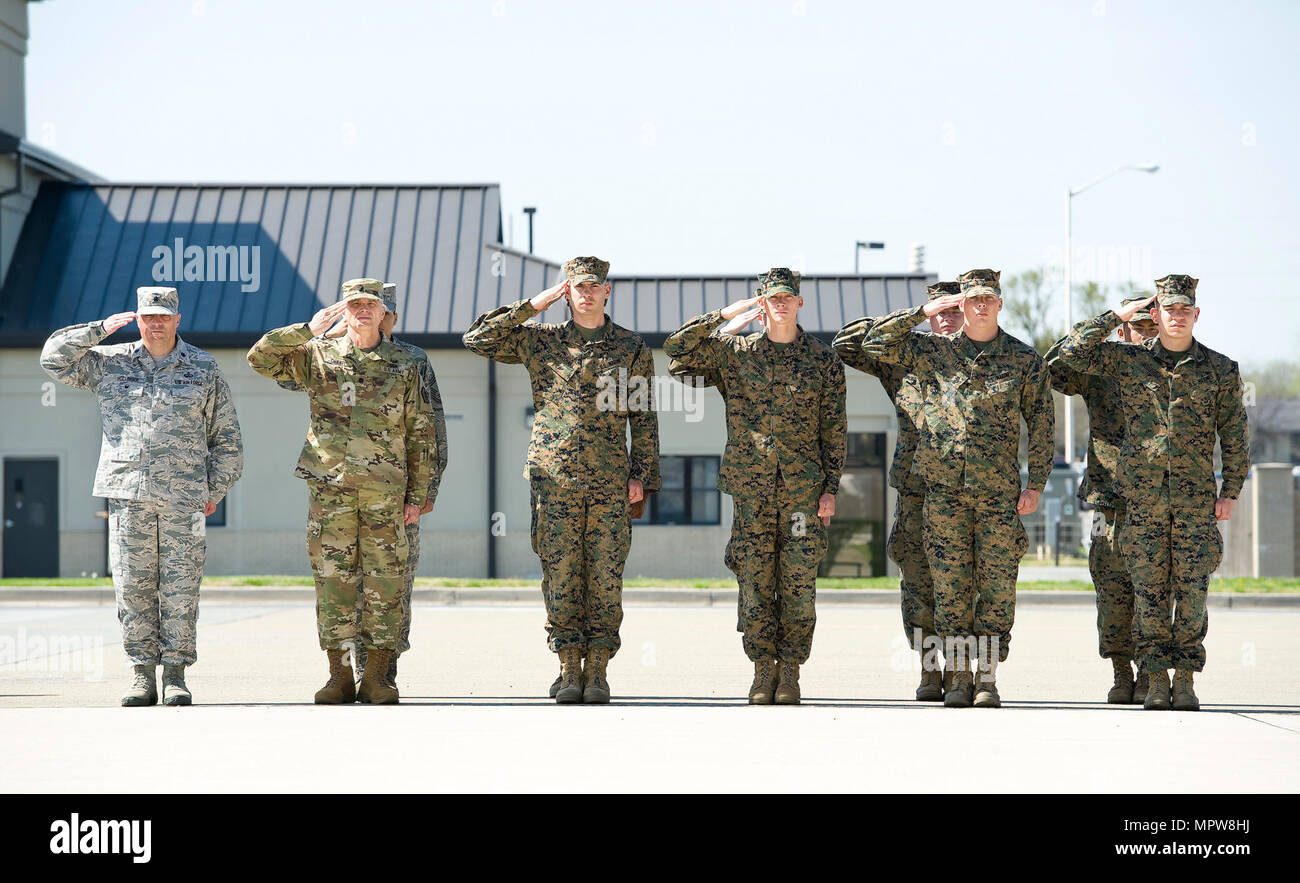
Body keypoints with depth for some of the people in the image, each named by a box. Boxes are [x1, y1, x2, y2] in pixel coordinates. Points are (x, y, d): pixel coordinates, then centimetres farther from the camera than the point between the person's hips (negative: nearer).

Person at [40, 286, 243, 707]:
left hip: (183, 498, -1)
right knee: (133, 588, -1)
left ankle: (176, 676, 3)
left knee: (180, 589, -3)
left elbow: (226, 439, 13)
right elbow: (54, 358, 9)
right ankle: (143, 676, 5)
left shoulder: (204, 370, 9)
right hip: (128, 495, 1)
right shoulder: (109, 364, 12)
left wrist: (215, 491, 6)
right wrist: (99, 329, 3)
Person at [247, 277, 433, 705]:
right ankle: (339, 676, 7)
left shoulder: (404, 364, 8)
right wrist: (308, 330, -12)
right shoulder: (317, 356, 7)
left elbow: (420, 435, 9)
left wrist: (418, 495, 4)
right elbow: (259, 358, -3)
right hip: (330, 488, 0)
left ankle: (377, 677, 7)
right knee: (333, 580, 0)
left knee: (384, 583, 0)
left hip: (385, 492, 0)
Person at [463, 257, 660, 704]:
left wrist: (641, 475, 2)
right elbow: (478, 339, 4)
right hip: (554, 478, 0)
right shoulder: (539, 340, 9)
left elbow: (644, 417, 9)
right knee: (561, 575, -1)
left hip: (610, 482, 0)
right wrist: (532, 305, 0)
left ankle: (597, 671, 5)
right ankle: (569, 671, 6)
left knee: (605, 577, -1)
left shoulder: (632, 348, 8)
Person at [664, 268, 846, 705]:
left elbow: (834, 431, 6)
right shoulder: (733, 352, 7)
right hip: (751, 489, 1)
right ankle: (763, 669, 9)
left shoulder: (824, 361, 6)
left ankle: (790, 672, 7)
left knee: (798, 584, -1)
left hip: (803, 491, -1)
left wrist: (831, 488, 0)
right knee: (754, 583, 1)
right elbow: (676, 348, 1)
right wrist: (724, 315, -3)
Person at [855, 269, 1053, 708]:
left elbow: (1041, 424, 7)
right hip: (943, 486, 1)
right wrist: (922, 312, -1)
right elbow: (874, 343, 5)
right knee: (951, 582, 1)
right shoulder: (932, 350, 8)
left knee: (997, 583, -2)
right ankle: (958, 676, 8)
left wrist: (1036, 485, 0)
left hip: (998, 490, -1)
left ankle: (988, 677, 5)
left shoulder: (1025, 359, 6)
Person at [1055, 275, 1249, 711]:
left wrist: (1230, 492, 2)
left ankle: (1186, 679, 4)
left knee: (1192, 592, -2)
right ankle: (1156, 680, 5)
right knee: (1150, 592, 0)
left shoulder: (1220, 369, 7)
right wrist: (1119, 316, 2)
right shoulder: (1128, 361, 7)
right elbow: (1073, 351, 1)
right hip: (1144, 496, 0)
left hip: (1196, 499, 0)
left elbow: (1235, 437, 9)